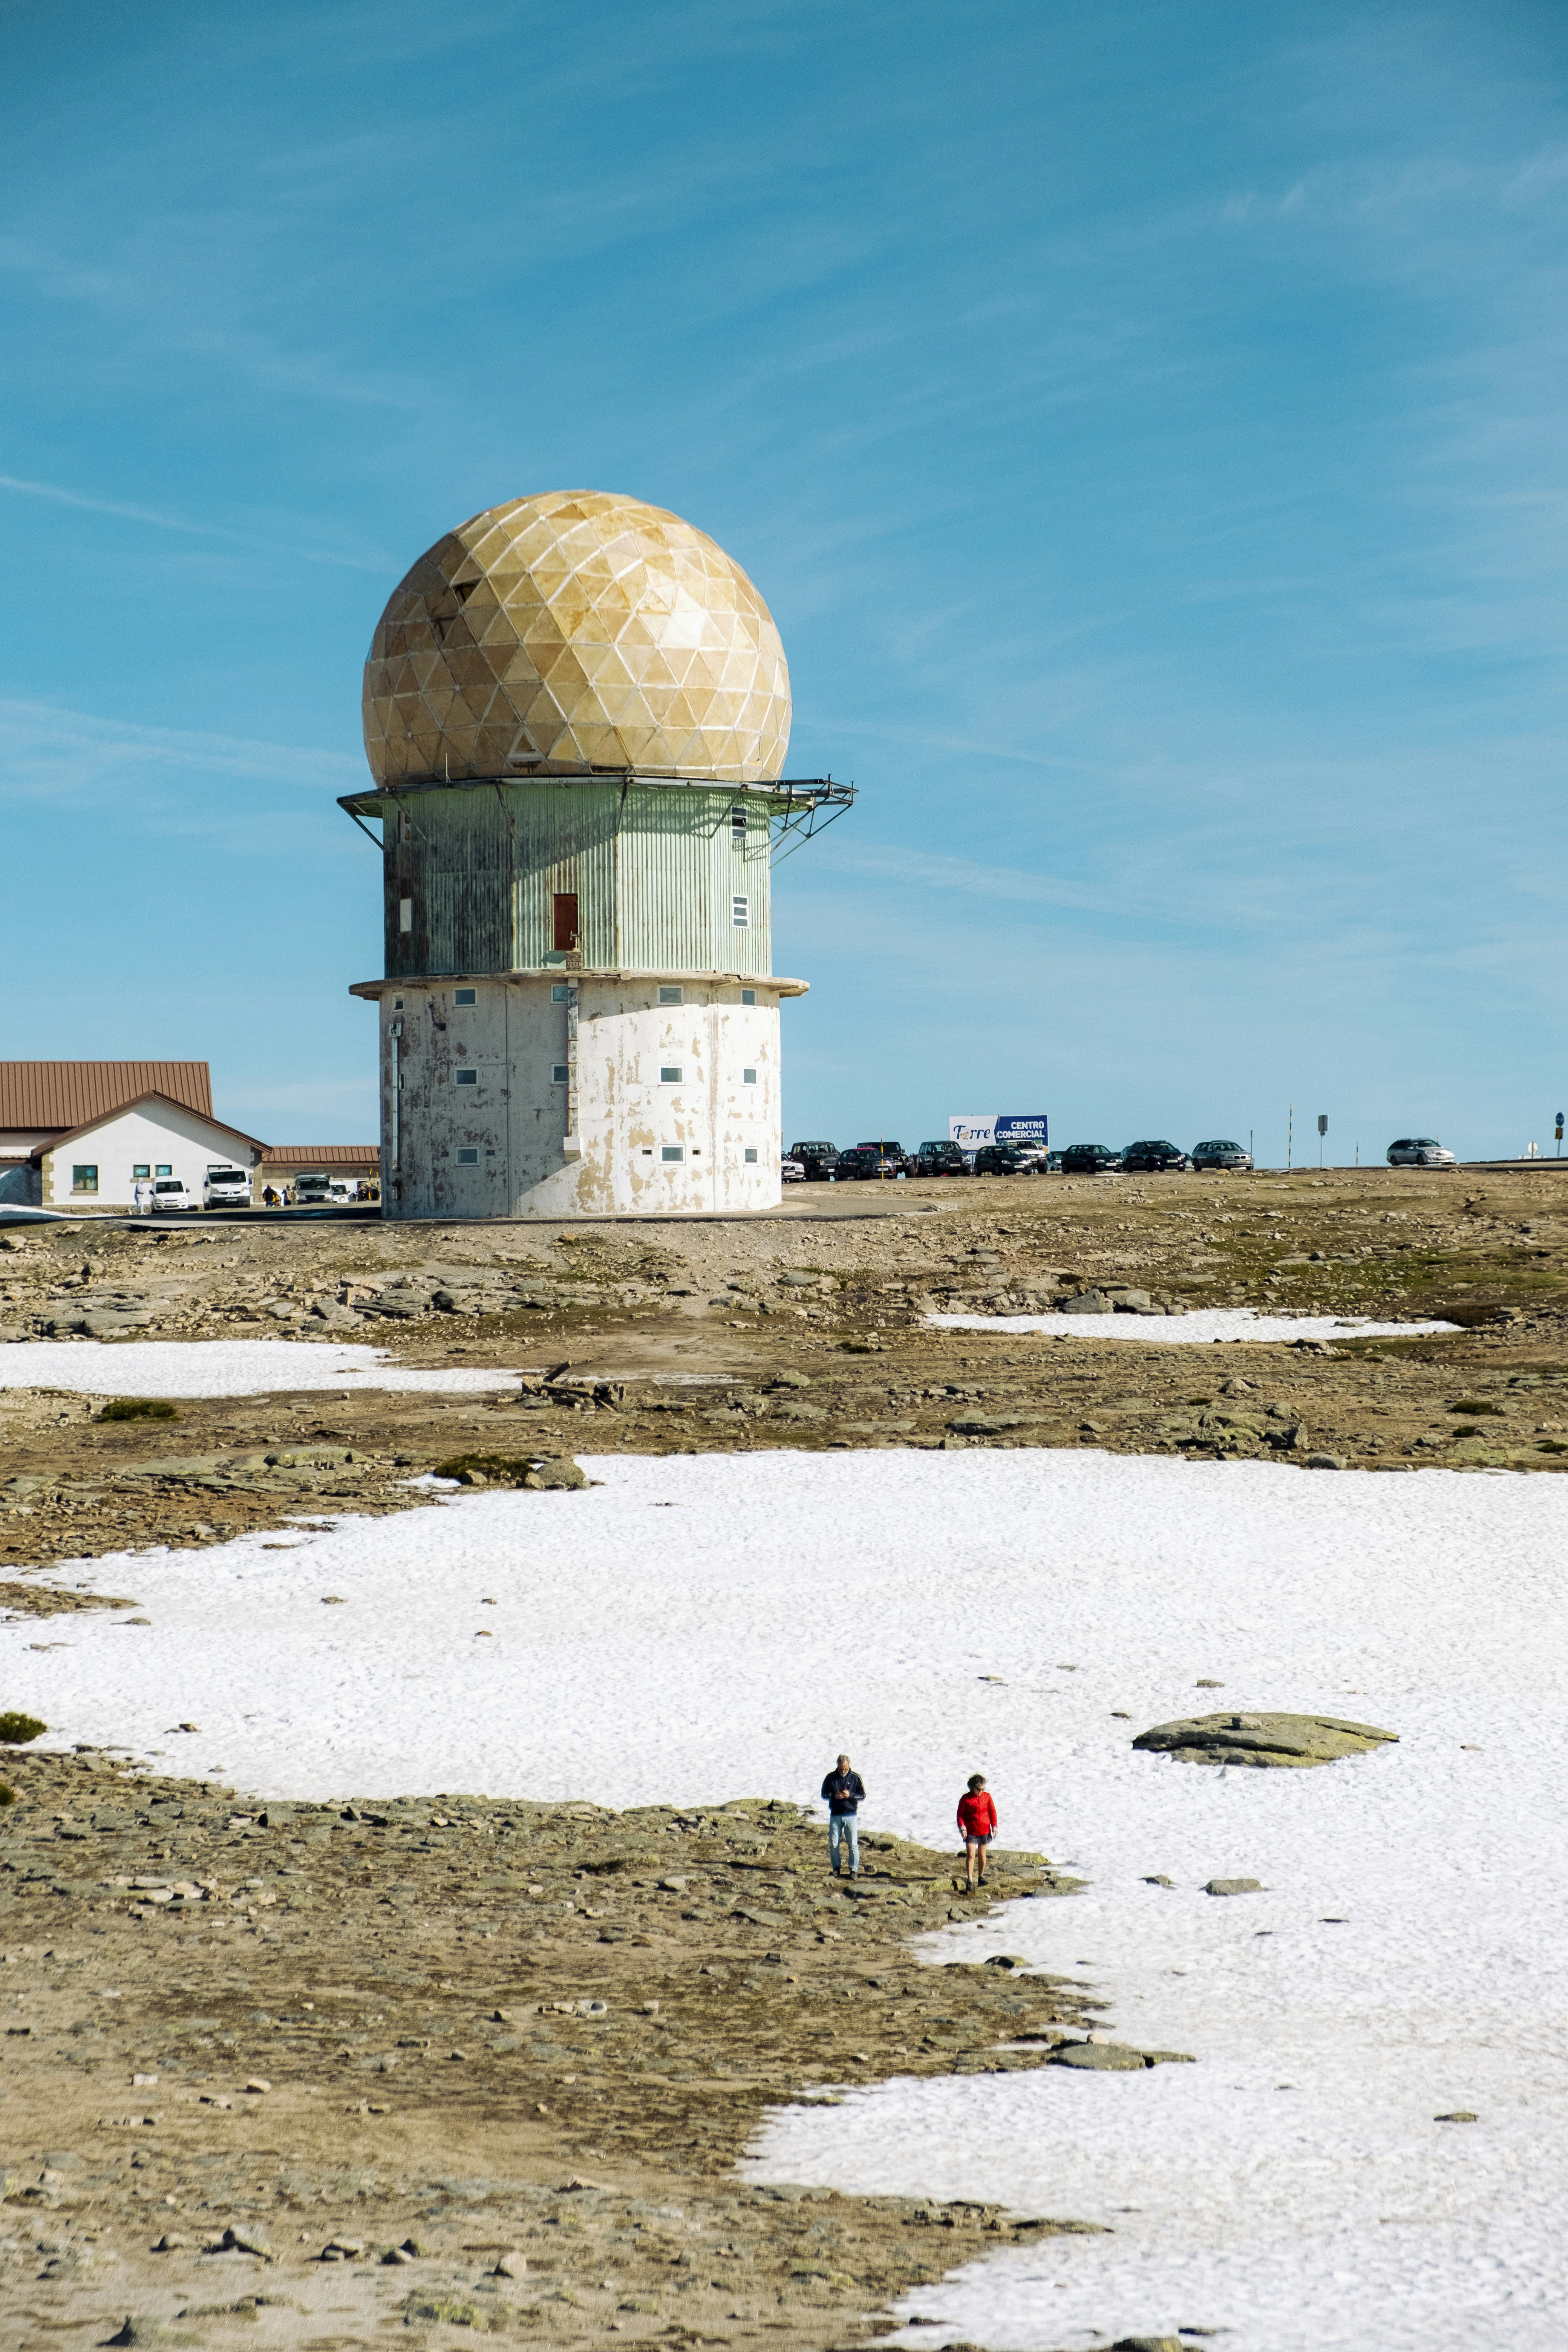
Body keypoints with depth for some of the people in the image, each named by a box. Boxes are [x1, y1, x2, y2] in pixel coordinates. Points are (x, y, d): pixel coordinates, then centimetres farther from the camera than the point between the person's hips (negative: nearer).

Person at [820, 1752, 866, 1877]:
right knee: (834, 1844, 4)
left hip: (851, 1816, -1)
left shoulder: (856, 1778, -2)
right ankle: (836, 1868, 19)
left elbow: (863, 1796, 1)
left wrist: (850, 1796, -17)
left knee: (853, 1844, -3)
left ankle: (854, 1870, 5)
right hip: (835, 1816, 1)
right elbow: (824, 1794, 7)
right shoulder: (831, 1778, 1)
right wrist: (834, 1796, -14)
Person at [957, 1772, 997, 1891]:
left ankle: (981, 1877, 30)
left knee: (982, 1855, 13)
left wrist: (994, 1827, 2)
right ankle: (970, 1881, -12)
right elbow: (960, 1814, -4)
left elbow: (992, 1812, 7)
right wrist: (962, 1827, -16)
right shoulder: (966, 1799, -6)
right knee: (971, 1855, -12)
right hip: (971, 1832, -3)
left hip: (985, 1831, 3)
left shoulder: (987, 1797, 2)